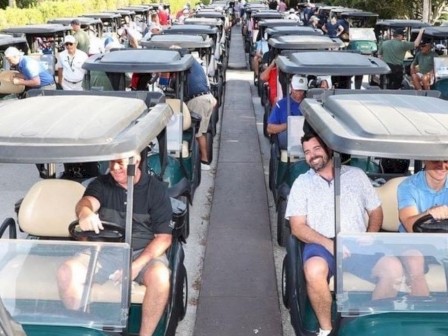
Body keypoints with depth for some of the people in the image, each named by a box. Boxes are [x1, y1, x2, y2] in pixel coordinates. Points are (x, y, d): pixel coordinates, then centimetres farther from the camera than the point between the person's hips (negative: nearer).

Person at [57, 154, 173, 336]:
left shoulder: (156, 189, -1)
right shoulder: (101, 184, 6)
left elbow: (164, 236, -3)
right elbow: (87, 201, -17)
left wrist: (137, 265, -17)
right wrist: (84, 212, -44)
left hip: (143, 252, -2)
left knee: (160, 276, -34)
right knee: (66, 272, -24)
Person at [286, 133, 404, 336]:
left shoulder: (356, 174, 16)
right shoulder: (302, 182, 11)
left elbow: (376, 211, 18)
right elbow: (297, 227, 2)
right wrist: (328, 243, -14)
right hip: (322, 244, -2)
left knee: (393, 268, -27)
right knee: (314, 270, -37)